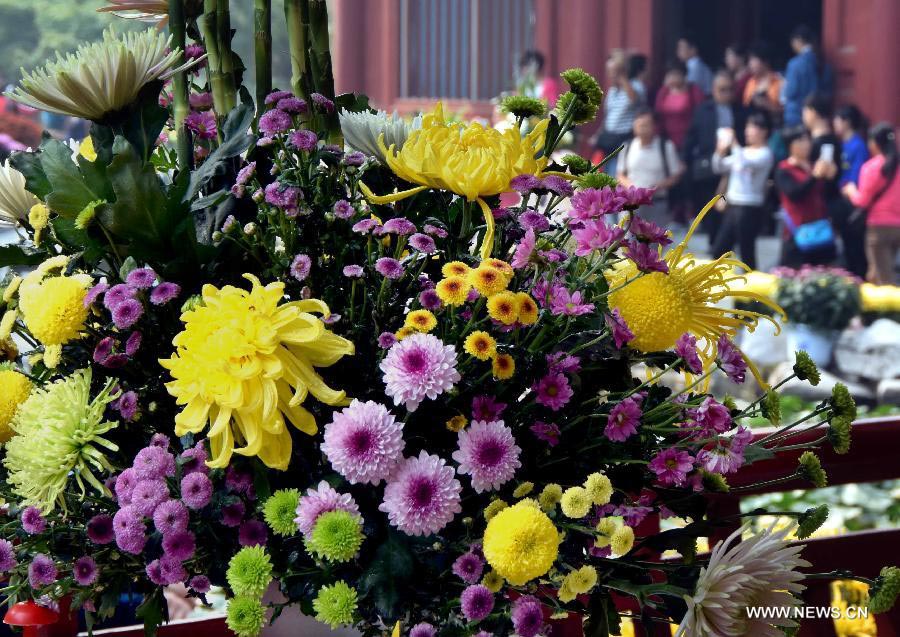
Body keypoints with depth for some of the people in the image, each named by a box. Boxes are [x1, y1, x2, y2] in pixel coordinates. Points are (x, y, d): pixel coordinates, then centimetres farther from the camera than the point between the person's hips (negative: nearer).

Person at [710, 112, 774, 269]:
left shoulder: (765, 154, -8)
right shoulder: (743, 151, 14)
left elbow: (745, 163, -27)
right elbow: (719, 168, 16)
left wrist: (733, 144, -24)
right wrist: (720, 151, -1)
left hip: (750, 208, -8)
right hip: (732, 205, 8)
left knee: (746, 255, -4)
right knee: (718, 251, 10)